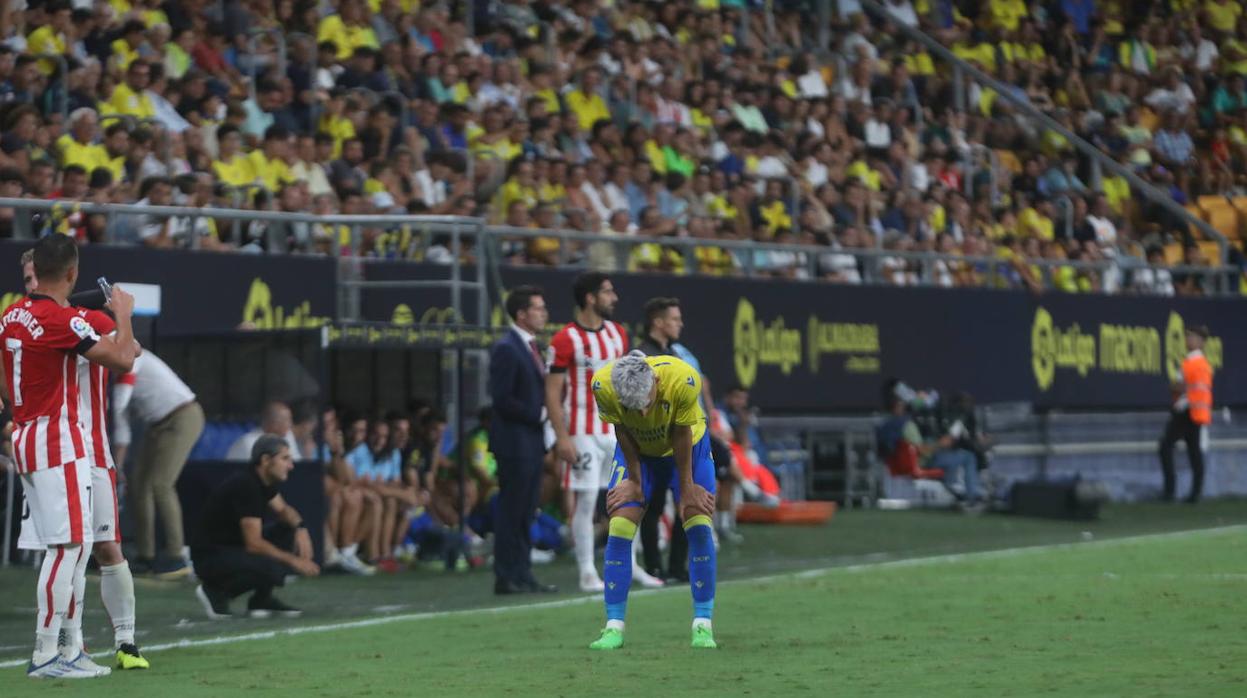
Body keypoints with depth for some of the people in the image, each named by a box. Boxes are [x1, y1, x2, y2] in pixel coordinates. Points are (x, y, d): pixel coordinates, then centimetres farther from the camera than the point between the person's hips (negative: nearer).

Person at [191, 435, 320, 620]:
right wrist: (293, 560, -21)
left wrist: (300, 527, -4)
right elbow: (253, 544, -27)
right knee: (272, 568, -30)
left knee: (288, 531, 2)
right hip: (210, 556, -10)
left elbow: (282, 510, 20)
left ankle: (262, 600, 4)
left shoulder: (264, 481, 4)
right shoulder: (246, 487, -24)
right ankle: (215, 591, -7)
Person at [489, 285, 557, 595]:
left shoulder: (531, 348, 16)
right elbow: (502, 400, -18)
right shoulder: (506, 349, -13)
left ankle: (523, 575, 14)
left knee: (526, 512, 10)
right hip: (514, 442, -9)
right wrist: (538, 415, -15)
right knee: (511, 511, -5)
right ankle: (507, 578, -2)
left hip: (532, 441, 9)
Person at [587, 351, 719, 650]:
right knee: (619, 528, -9)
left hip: (687, 448, -1)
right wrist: (635, 481, -8)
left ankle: (702, 626, -5)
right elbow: (622, 433, -16)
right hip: (637, 451, 1)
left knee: (699, 526, -11)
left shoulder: (684, 380, -38)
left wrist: (686, 486, -13)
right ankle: (614, 627, -2)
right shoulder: (603, 385, -34)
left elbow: (681, 435, -23)